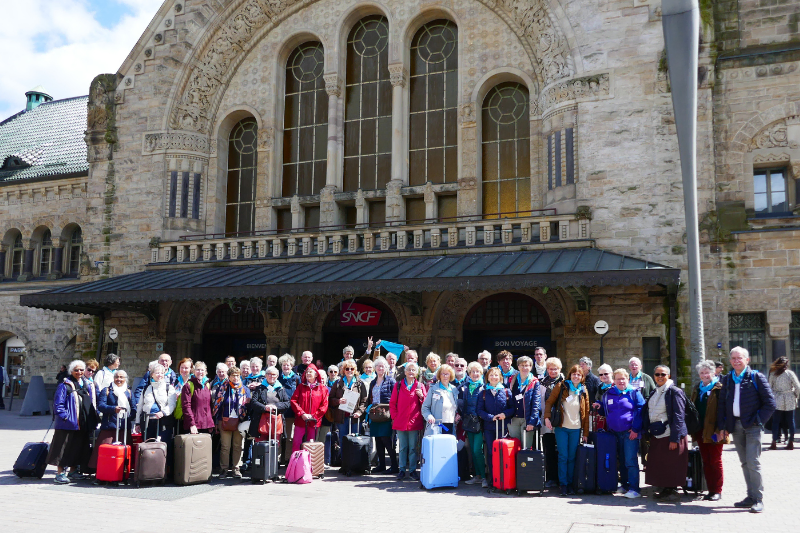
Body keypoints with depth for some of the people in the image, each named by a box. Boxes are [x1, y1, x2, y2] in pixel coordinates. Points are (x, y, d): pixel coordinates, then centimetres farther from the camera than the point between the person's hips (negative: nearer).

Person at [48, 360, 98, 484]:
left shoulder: (87, 385, 14)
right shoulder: (65, 385, -7)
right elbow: (58, 404, -11)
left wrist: (92, 420, 12)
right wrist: (65, 416, -18)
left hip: (82, 424, 7)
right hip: (67, 424, -7)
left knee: (78, 448, 12)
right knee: (65, 448, -4)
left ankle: (73, 471, 23)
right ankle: (60, 473, 4)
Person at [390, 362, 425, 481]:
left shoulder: (420, 386, 6)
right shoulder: (398, 385, 5)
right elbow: (392, 403, 7)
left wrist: (421, 396, -13)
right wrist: (395, 417, 0)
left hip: (414, 422, 0)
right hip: (401, 421, 0)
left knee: (413, 447, 4)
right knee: (403, 447, 6)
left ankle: (412, 470, 11)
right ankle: (402, 470, 12)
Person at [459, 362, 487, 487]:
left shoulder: (484, 387, -2)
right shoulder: (464, 387, 11)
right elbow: (459, 402, 12)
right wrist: (461, 414, 1)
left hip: (479, 423, -5)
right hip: (468, 423, 5)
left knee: (477, 450, -11)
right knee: (472, 451, 9)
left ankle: (483, 476, -3)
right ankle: (477, 475, 17)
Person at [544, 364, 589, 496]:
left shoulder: (583, 391, 9)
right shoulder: (561, 386, 2)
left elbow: (586, 412, 11)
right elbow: (549, 402, 1)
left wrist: (586, 433, 8)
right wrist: (547, 417, -13)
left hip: (576, 429, 2)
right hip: (561, 427, -2)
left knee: (572, 457, 5)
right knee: (563, 457, -2)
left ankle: (570, 483, 16)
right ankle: (563, 484, 6)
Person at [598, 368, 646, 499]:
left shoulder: (634, 392, -2)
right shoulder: (608, 394, 11)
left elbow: (641, 411, -7)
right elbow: (605, 411, 23)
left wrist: (636, 429, -13)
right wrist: (599, 407, 1)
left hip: (630, 433, -5)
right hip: (615, 433, 5)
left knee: (630, 461, -10)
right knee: (621, 461, 12)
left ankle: (634, 489, -8)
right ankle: (625, 485, 22)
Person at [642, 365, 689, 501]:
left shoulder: (674, 392, -8)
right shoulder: (654, 393, 14)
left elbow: (678, 417, -12)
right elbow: (647, 413, 16)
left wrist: (674, 439, -17)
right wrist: (648, 433, 8)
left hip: (670, 435, -7)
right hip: (656, 435, 7)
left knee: (671, 465, -1)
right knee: (659, 465, 10)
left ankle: (672, 491, 10)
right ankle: (666, 490, 21)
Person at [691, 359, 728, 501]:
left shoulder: (719, 388, -7)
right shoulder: (697, 389, 14)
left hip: (713, 432, -7)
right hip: (701, 431, 7)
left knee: (715, 461, 2)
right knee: (706, 462, 10)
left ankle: (717, 491, 11)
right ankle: (711, 490, 17)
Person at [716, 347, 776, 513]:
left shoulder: (756, 377, -3)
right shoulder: (727, 380, 11)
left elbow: (770, 403, -4)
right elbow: (722, 404, 13)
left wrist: (758, 420, -9)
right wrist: (722, 427, 7)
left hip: (752, 426, -5)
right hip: (735, 426, 5)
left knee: (753, 463, -9)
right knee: (745, 463, 8)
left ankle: (758, 499, -3)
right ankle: (751, 497, 14)